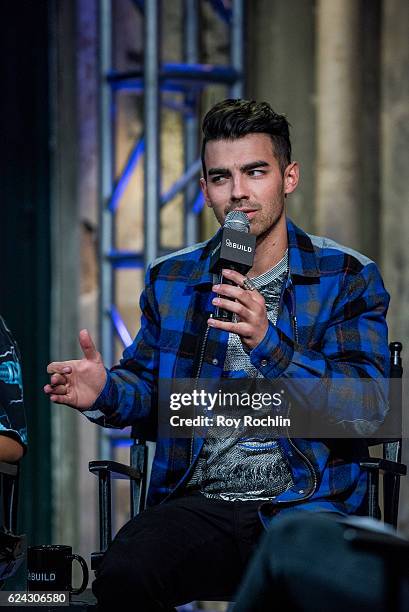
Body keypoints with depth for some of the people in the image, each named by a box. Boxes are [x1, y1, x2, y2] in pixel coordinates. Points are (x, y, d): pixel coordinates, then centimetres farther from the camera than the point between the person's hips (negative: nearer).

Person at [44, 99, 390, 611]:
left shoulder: (348, 277, 3)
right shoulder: (171, 279, 14)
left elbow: (368, 410, -8)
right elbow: (148, 385, 25)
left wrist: (269, 343, -22)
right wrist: (106, 392, 0)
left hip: (306, 506, -2)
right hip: (198, 505, 3)